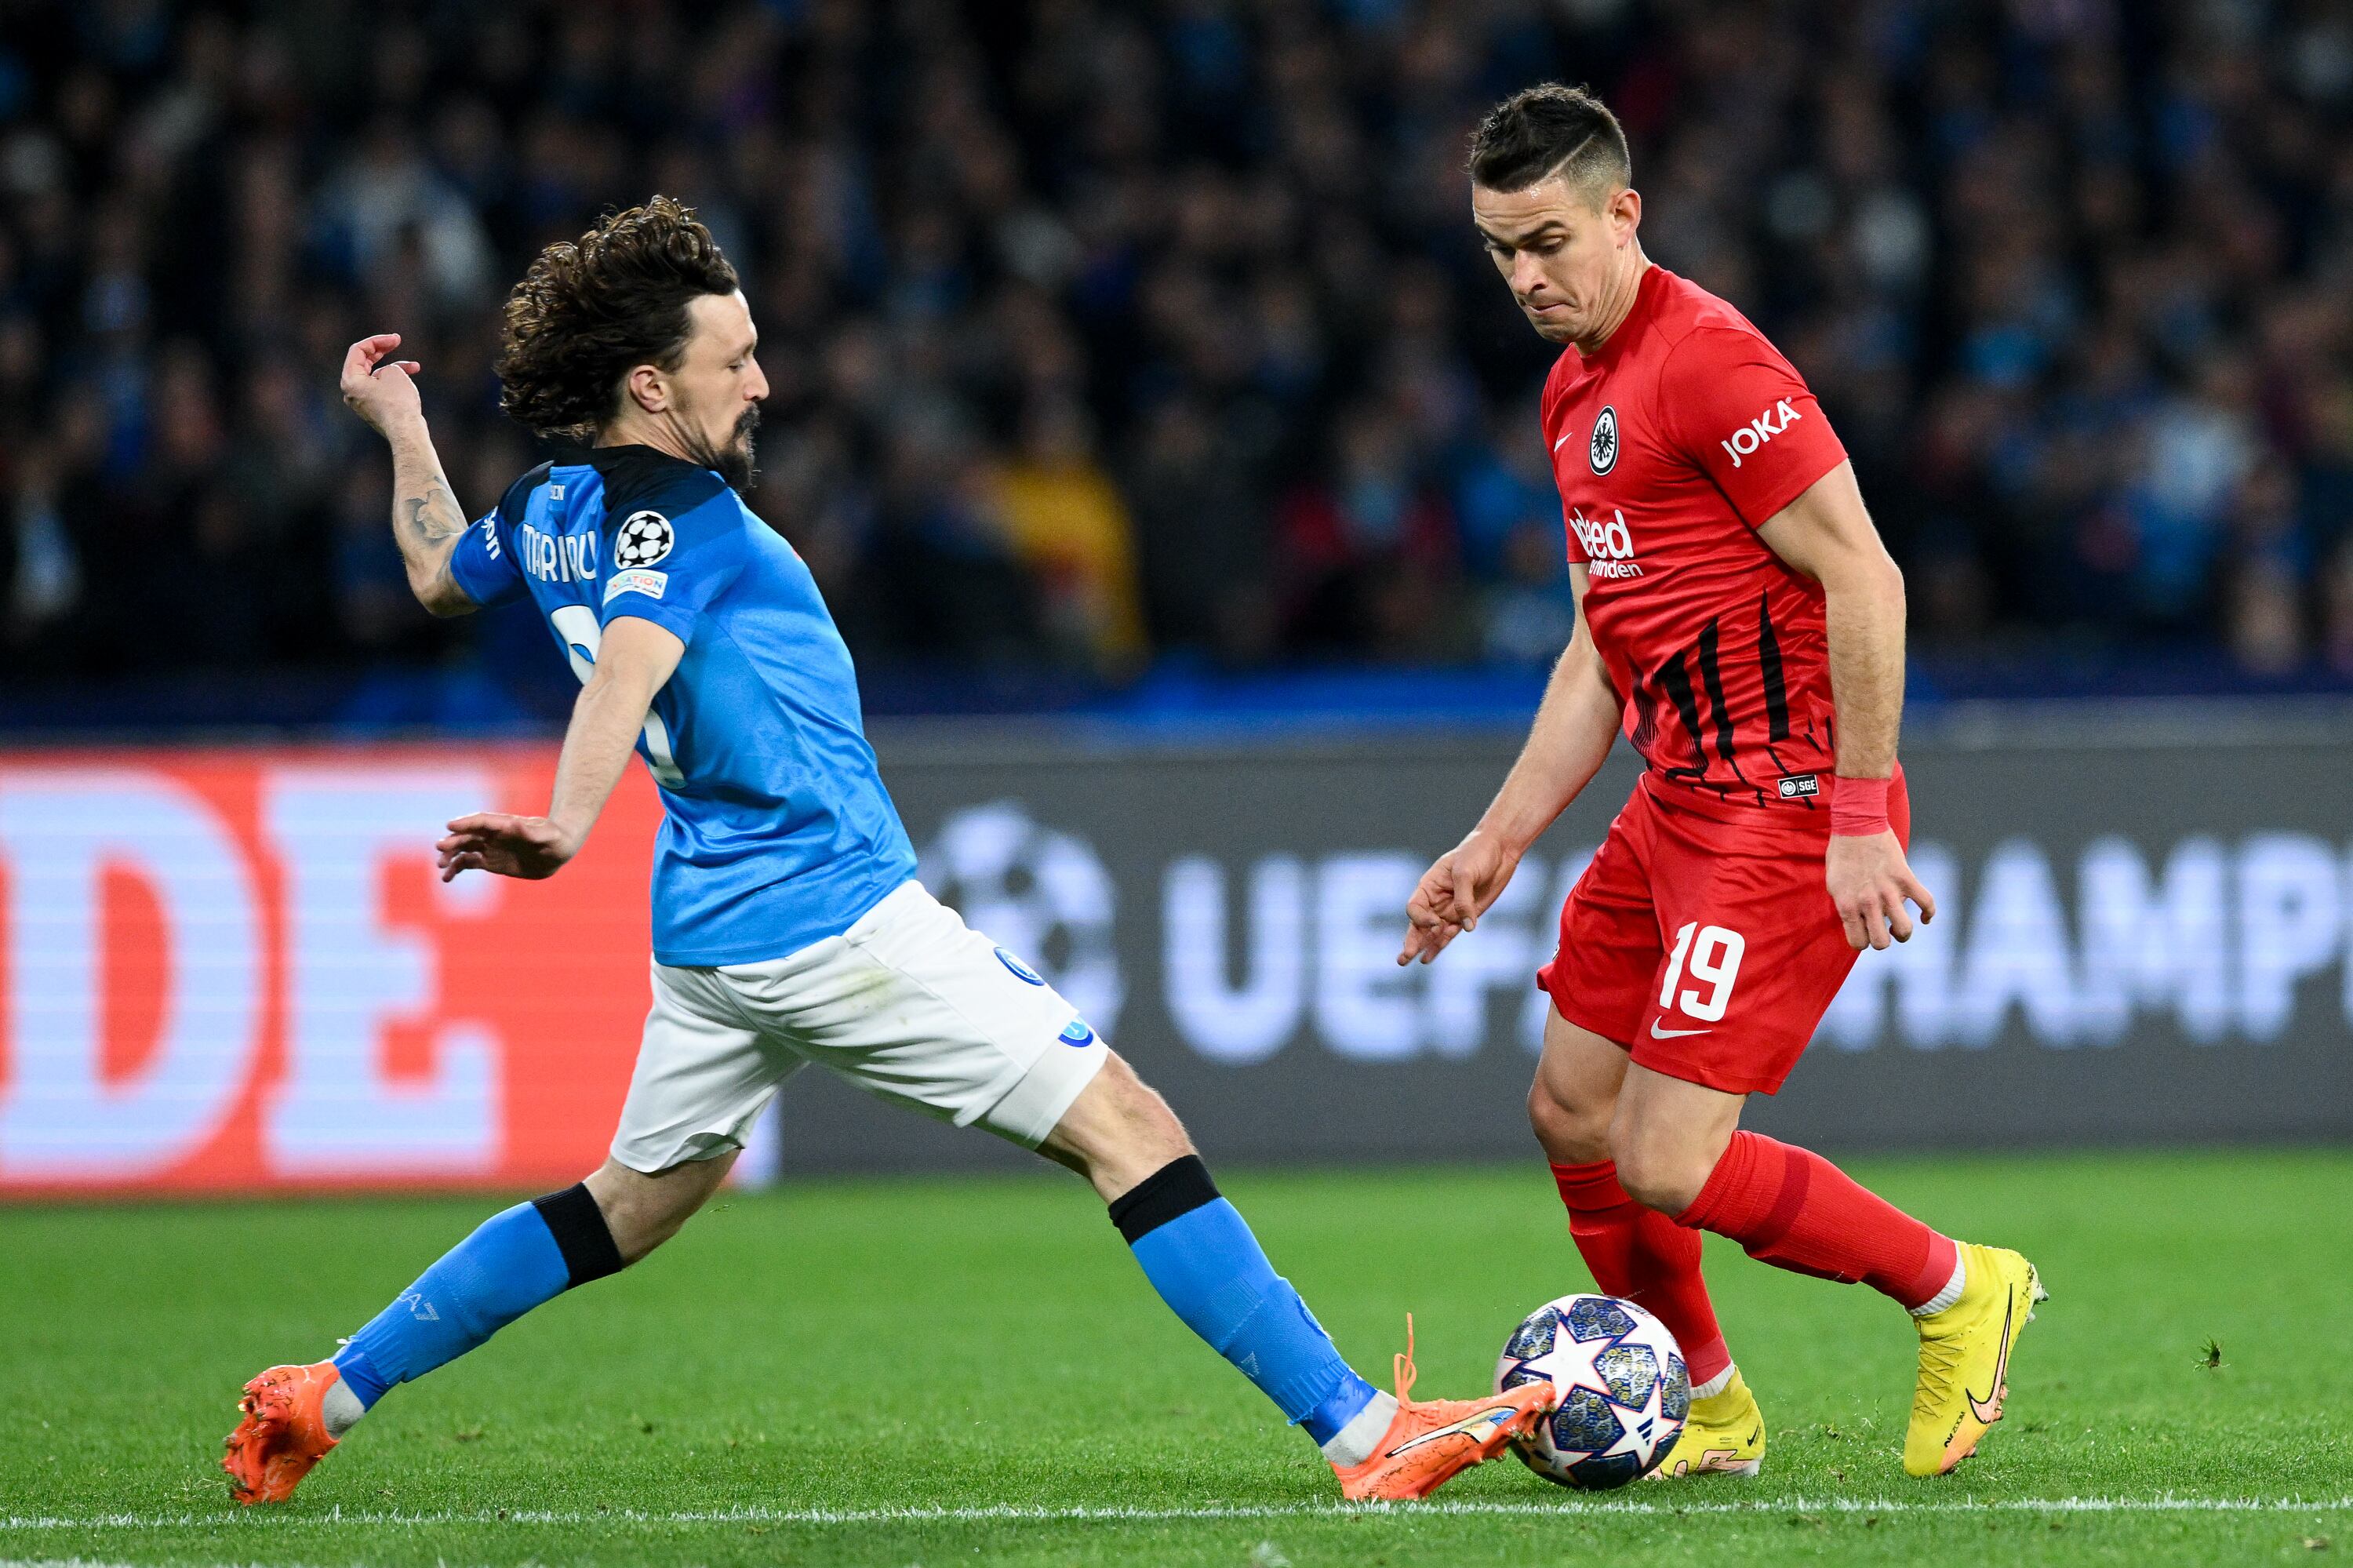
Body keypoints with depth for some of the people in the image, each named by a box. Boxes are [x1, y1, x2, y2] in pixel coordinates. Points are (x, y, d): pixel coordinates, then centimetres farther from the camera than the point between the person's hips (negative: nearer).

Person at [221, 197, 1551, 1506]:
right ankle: (1365, 1434, -13)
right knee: (1132, 1132, -8)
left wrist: (399, 423, 47)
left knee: (630, 1206, 24)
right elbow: (628, 666, -33)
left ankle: (325, 1397, 21)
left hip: (709, 933, 9)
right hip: (835, 913, -9)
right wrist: (567, 826, -49)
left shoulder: (552, 510, 11)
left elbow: (442, 574, 32)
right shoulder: (677, 514, -15)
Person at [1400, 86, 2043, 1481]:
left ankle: (1958, 1289, 5)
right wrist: (1500, 842, 18)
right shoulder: (1575, 394, 15)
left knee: (1666, 1164, -13)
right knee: (1571, 1111, 12)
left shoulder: (1706, 357, -15)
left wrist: (1860, 818, -20)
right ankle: (1709, 1413, 27)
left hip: (1785, 812, -10)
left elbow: (1863, 576, -19)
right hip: (1680, 800, 10)